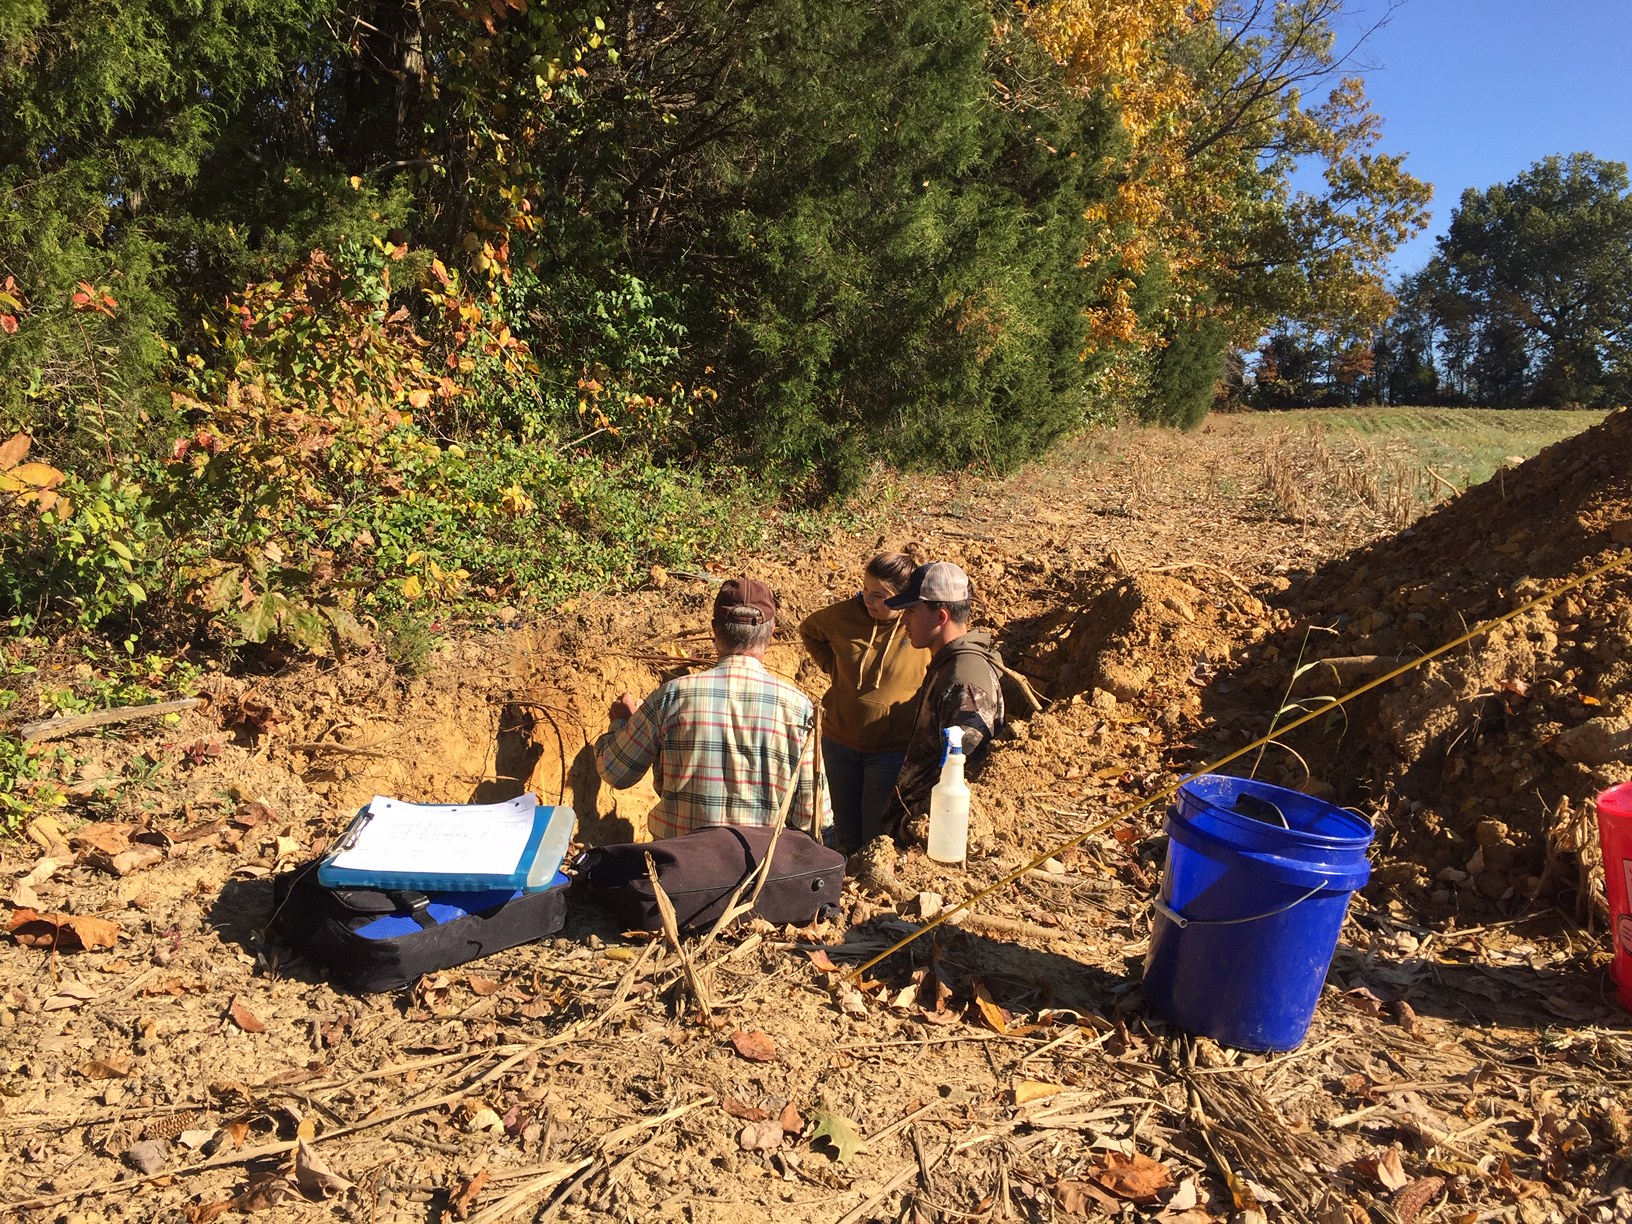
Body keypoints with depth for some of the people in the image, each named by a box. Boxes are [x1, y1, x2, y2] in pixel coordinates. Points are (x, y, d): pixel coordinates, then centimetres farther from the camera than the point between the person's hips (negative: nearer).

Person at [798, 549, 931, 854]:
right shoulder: (846, 614, -7)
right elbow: (808, 629, 14)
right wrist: (832, 666, 3)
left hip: (892, 751, -4)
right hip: (839, 741, 4)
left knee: (878, 837, 6)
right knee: (846, 834, 20)